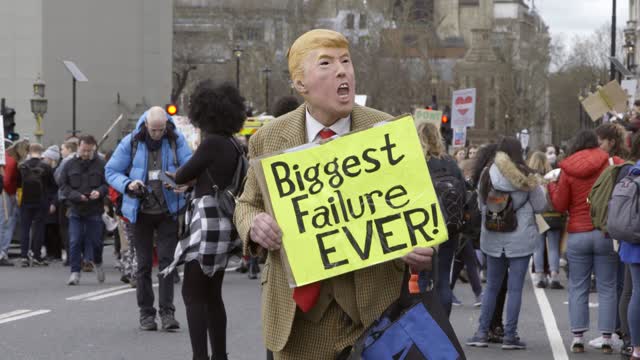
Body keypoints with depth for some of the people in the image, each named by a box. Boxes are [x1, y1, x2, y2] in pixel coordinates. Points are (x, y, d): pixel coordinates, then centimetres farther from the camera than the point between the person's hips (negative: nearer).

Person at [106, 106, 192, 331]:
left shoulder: (176, 141, -2)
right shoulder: (131, 142, -4)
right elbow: (111, 171, 0)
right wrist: (128, 184, -19)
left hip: (168, 211, -1)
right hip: (140, 211, 1)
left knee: (167, 260, -6)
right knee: (144, 264, 6)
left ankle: (167, 311, -4)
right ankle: (146, 312, 14)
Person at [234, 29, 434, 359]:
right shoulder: (269, 139, 2)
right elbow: (248, 204, 13)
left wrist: (421, 248, -20)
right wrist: (254, 225, -11)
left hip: (375, 306, -1)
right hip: (299, 310, 1)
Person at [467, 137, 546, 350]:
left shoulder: (487, 176, 0)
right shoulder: (525, 177, -8)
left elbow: (481, 205, 8)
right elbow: (540, 206, 0)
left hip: (493, 237, 3)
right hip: (520, 239, -3)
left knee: (491, 286, 12)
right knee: (515, 288, 1)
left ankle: (482, 333, 11)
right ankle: (510, 336, 1)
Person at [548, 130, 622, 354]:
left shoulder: (567, 170, -1)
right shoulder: (611, 164, -4)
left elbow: (559, 205, 2)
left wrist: (551, 185, 18)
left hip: (578, 234, 1)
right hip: (606, 233, -1)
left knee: (578, 288, 8)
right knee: (607, 288, 5)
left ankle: (577, 337, 5)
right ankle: (606, 338, 3)